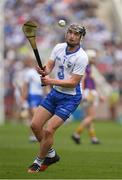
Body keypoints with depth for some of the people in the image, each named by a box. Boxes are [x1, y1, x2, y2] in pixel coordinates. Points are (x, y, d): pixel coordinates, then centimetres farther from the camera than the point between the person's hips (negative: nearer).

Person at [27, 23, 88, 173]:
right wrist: (44, 71, -25)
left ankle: (39, 161, 5)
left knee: (49, 130, -15)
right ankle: (51, 154, 22)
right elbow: (49, 65, -1)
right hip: (54, 93, 7)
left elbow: (73, 82, -21)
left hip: (70, 98, -7)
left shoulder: (81, 57, -19)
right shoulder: (59, 47, 0)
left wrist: (52, 81, -30)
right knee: (35, 125, 2)